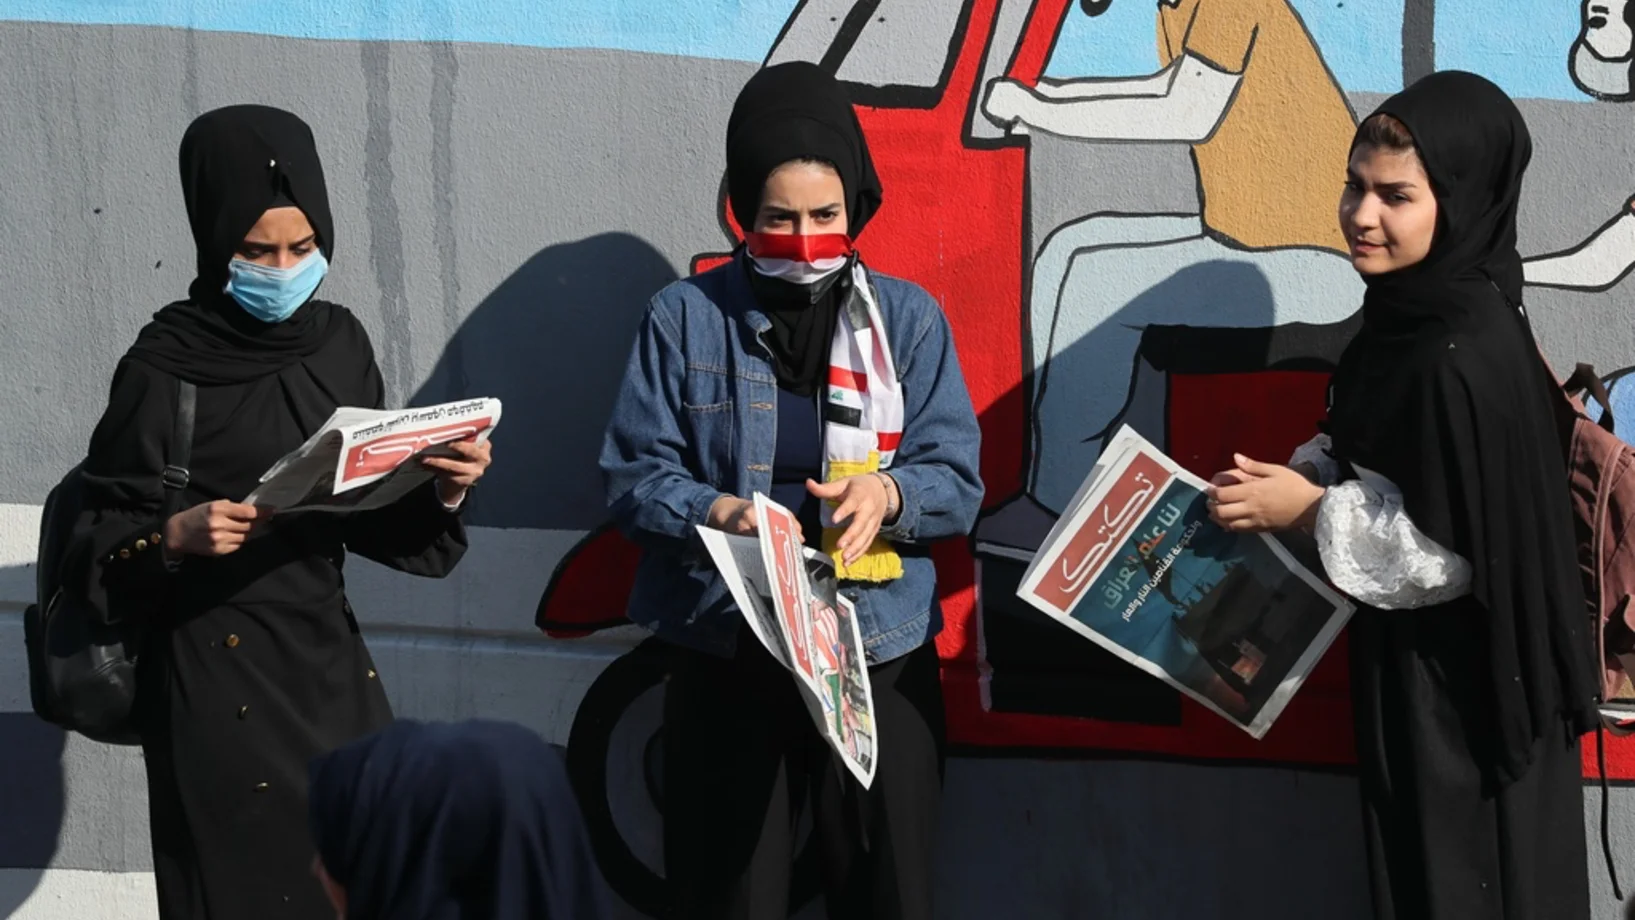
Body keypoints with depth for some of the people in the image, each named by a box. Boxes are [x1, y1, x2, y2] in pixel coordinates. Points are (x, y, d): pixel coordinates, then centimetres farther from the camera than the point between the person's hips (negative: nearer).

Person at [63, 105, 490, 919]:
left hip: (328, 656, 5)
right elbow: (97, 538, -8)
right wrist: (174, 538, -26)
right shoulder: (163, 368, -10)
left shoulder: (338, 343, 5)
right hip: (216, 672, -5)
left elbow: (371, 510, 9)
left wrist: (442, 490, -9)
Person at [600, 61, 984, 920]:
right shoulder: (685, 317, 2)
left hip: (881, 654, 1)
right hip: (726, 655, -1)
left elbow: (959, 479, 1)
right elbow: (634, 473, -1)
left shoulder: (908, 318, 5)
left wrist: (887, 494, -20)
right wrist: (717, 513, -21)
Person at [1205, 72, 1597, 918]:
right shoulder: (1414, 309, 1)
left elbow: (1459, 549, -25)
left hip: (1463, 677, -9)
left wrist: (1313, 510, -18)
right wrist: (1290, 480, -1)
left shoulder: (1463, 357, -28)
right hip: (1414, 650, 9)